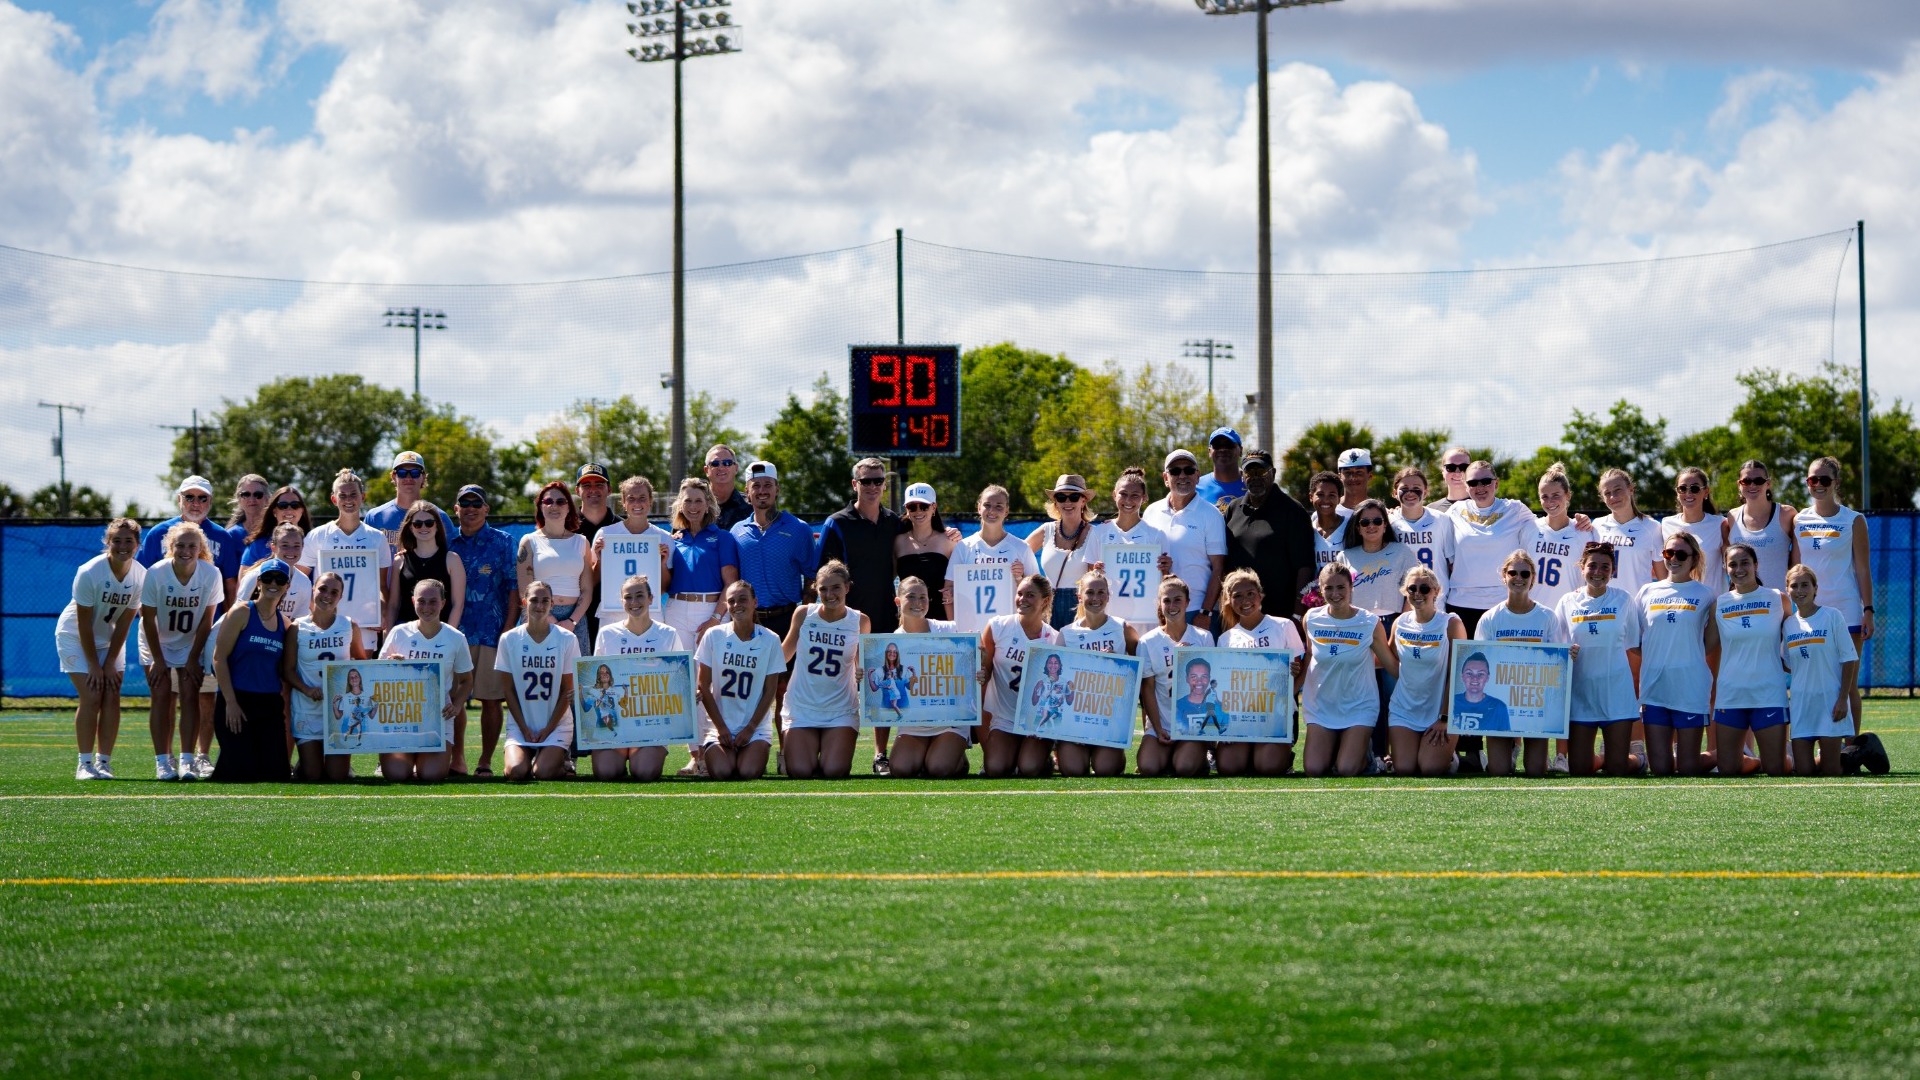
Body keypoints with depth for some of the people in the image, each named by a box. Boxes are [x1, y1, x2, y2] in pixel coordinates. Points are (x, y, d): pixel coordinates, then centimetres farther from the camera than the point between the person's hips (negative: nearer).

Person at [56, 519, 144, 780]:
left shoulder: (141, 576, -14)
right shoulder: (89, 573, -27)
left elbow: (124, 623, -9)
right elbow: (84, 624, -22)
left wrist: (110, 663, -10)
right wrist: (94, 666, -19)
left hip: (111, 639, 4)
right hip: (75, 638, -4)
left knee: (112, 697, -6)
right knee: (91, 697, -14)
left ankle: (103, 761, 0)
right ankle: (85, 763, -8)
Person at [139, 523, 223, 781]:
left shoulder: (211, 574, -19)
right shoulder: (155, 574, -22)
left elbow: (206, 620, -11)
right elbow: (148, 619, -14)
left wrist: (193, 658, -11)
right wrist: (158, 660, -13)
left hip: (192, 643, 1)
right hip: (157, 643, -1)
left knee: (190, 696, -11)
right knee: (162, 697, -9)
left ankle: (187, 760, -10)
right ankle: (162, 762, -8)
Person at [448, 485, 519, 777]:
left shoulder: (503, 542, 4)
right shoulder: (448, 544, 11)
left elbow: (514, 588, 0)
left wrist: (508, 630, -7)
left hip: (492, 633, -2)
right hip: (455, 632, 2)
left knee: (491, 698, -2)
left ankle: (486, 762, 3)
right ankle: (456, 759, 9)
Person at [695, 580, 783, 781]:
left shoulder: (770, 640, 0)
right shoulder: (714, 636, -1)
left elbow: (770, 690, 2)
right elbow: (704, 686, 1)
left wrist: (750, 728, -7)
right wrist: (721, 727, -6)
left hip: (756, 727, 0)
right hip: (719, 724, 0)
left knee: (749, 772, -24)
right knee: (721, 772, -25)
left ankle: (758, 755, 12)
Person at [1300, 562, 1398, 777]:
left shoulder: (1370, 624, -10)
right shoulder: (1311, 619, -3)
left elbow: (1392, 665, -2)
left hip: (1358, 707, -2)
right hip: (1321, 705, 2)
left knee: (1347, 770, -16)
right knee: (1315, 770, -9)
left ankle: (1365, 753, 19)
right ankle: (1337, 748, 24)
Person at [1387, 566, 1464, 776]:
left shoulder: (1451, 624, -9)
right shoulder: (1400, 623, 2)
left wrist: (1445, 718, -13)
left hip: (1440, 711, -3)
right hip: (1404, 709, 3)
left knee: (1431, 769, -17)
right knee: (1403, 770, -11)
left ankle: (1449, 756, 17)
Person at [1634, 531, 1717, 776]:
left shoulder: (1705, 594, 3)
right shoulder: (1647, 592, 11)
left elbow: (1712, 643, 4)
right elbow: (1635, 639, 15)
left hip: (1691, 689, -3)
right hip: (1654, 687, 3)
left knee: (1688, 769, 0)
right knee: (1659, 769, 1)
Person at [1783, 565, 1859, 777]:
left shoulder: (1832, 617, -4)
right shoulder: (1788, 624, 8)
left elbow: (1849, 659, -5)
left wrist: (1842, 699, -11)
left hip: (1830, 701, -4)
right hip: (1800, 702, 4)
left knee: (1831, 772, -3)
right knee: (1803, 771, -2)